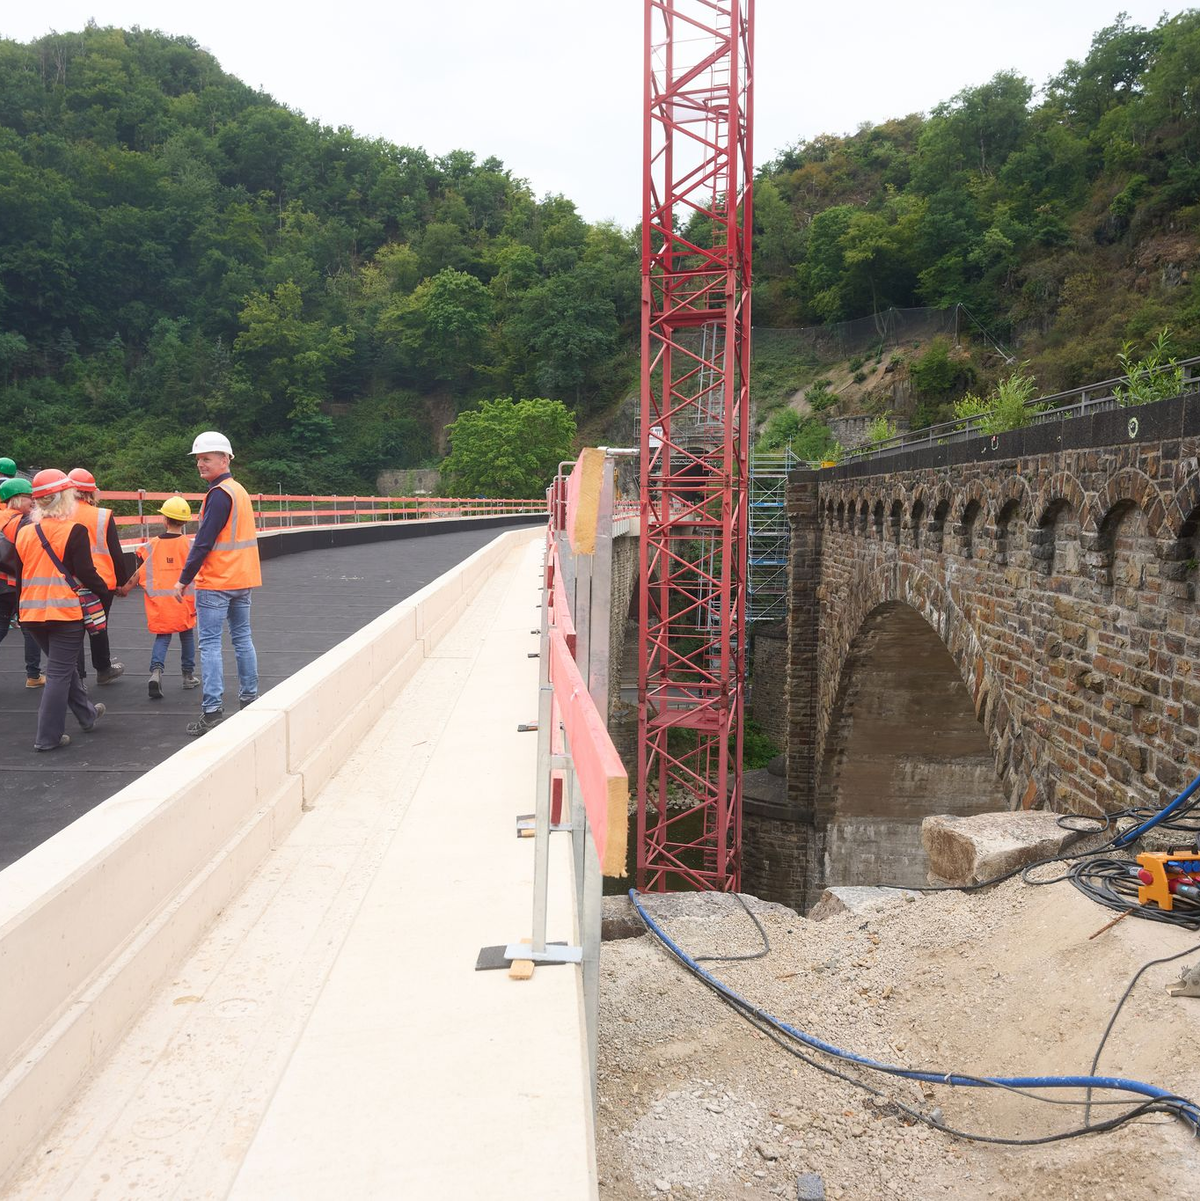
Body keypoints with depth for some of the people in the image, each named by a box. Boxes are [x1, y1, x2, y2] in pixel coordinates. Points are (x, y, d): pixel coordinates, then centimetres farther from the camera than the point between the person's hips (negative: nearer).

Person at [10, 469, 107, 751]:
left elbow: (20, 576, 14)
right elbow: (86, 573, -14)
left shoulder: (24, 532, 7)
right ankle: (48, 737, 3)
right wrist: (104, 590, 3)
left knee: (63, 665, 22)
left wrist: (21, 611, 23)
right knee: (60, 673, 1)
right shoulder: (74, 531, -12)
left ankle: (87, 715, 36)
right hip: (65, 612, -6)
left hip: (32, 613, 6)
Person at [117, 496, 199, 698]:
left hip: (159, 600, 1)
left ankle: (156, 670, -13)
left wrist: (126, 587, 15)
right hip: (184, 600, -1)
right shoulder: (188, 544, -6)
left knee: (162, 637, 10)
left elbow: (141, 571, 2)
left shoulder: (153, 545, -1)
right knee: (187, 635, 16)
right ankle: (188, 675, 21)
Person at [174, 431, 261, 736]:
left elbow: (204, 541, -18)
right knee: (242, 639, 14)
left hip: (216, 582, -9)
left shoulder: (219, 494, -15)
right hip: (242, 579, 9)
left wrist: (184, 579, -12)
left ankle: (212, 711, -8)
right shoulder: (240, 490, 12)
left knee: (210, 644, -6)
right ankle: (250, 699, 19)